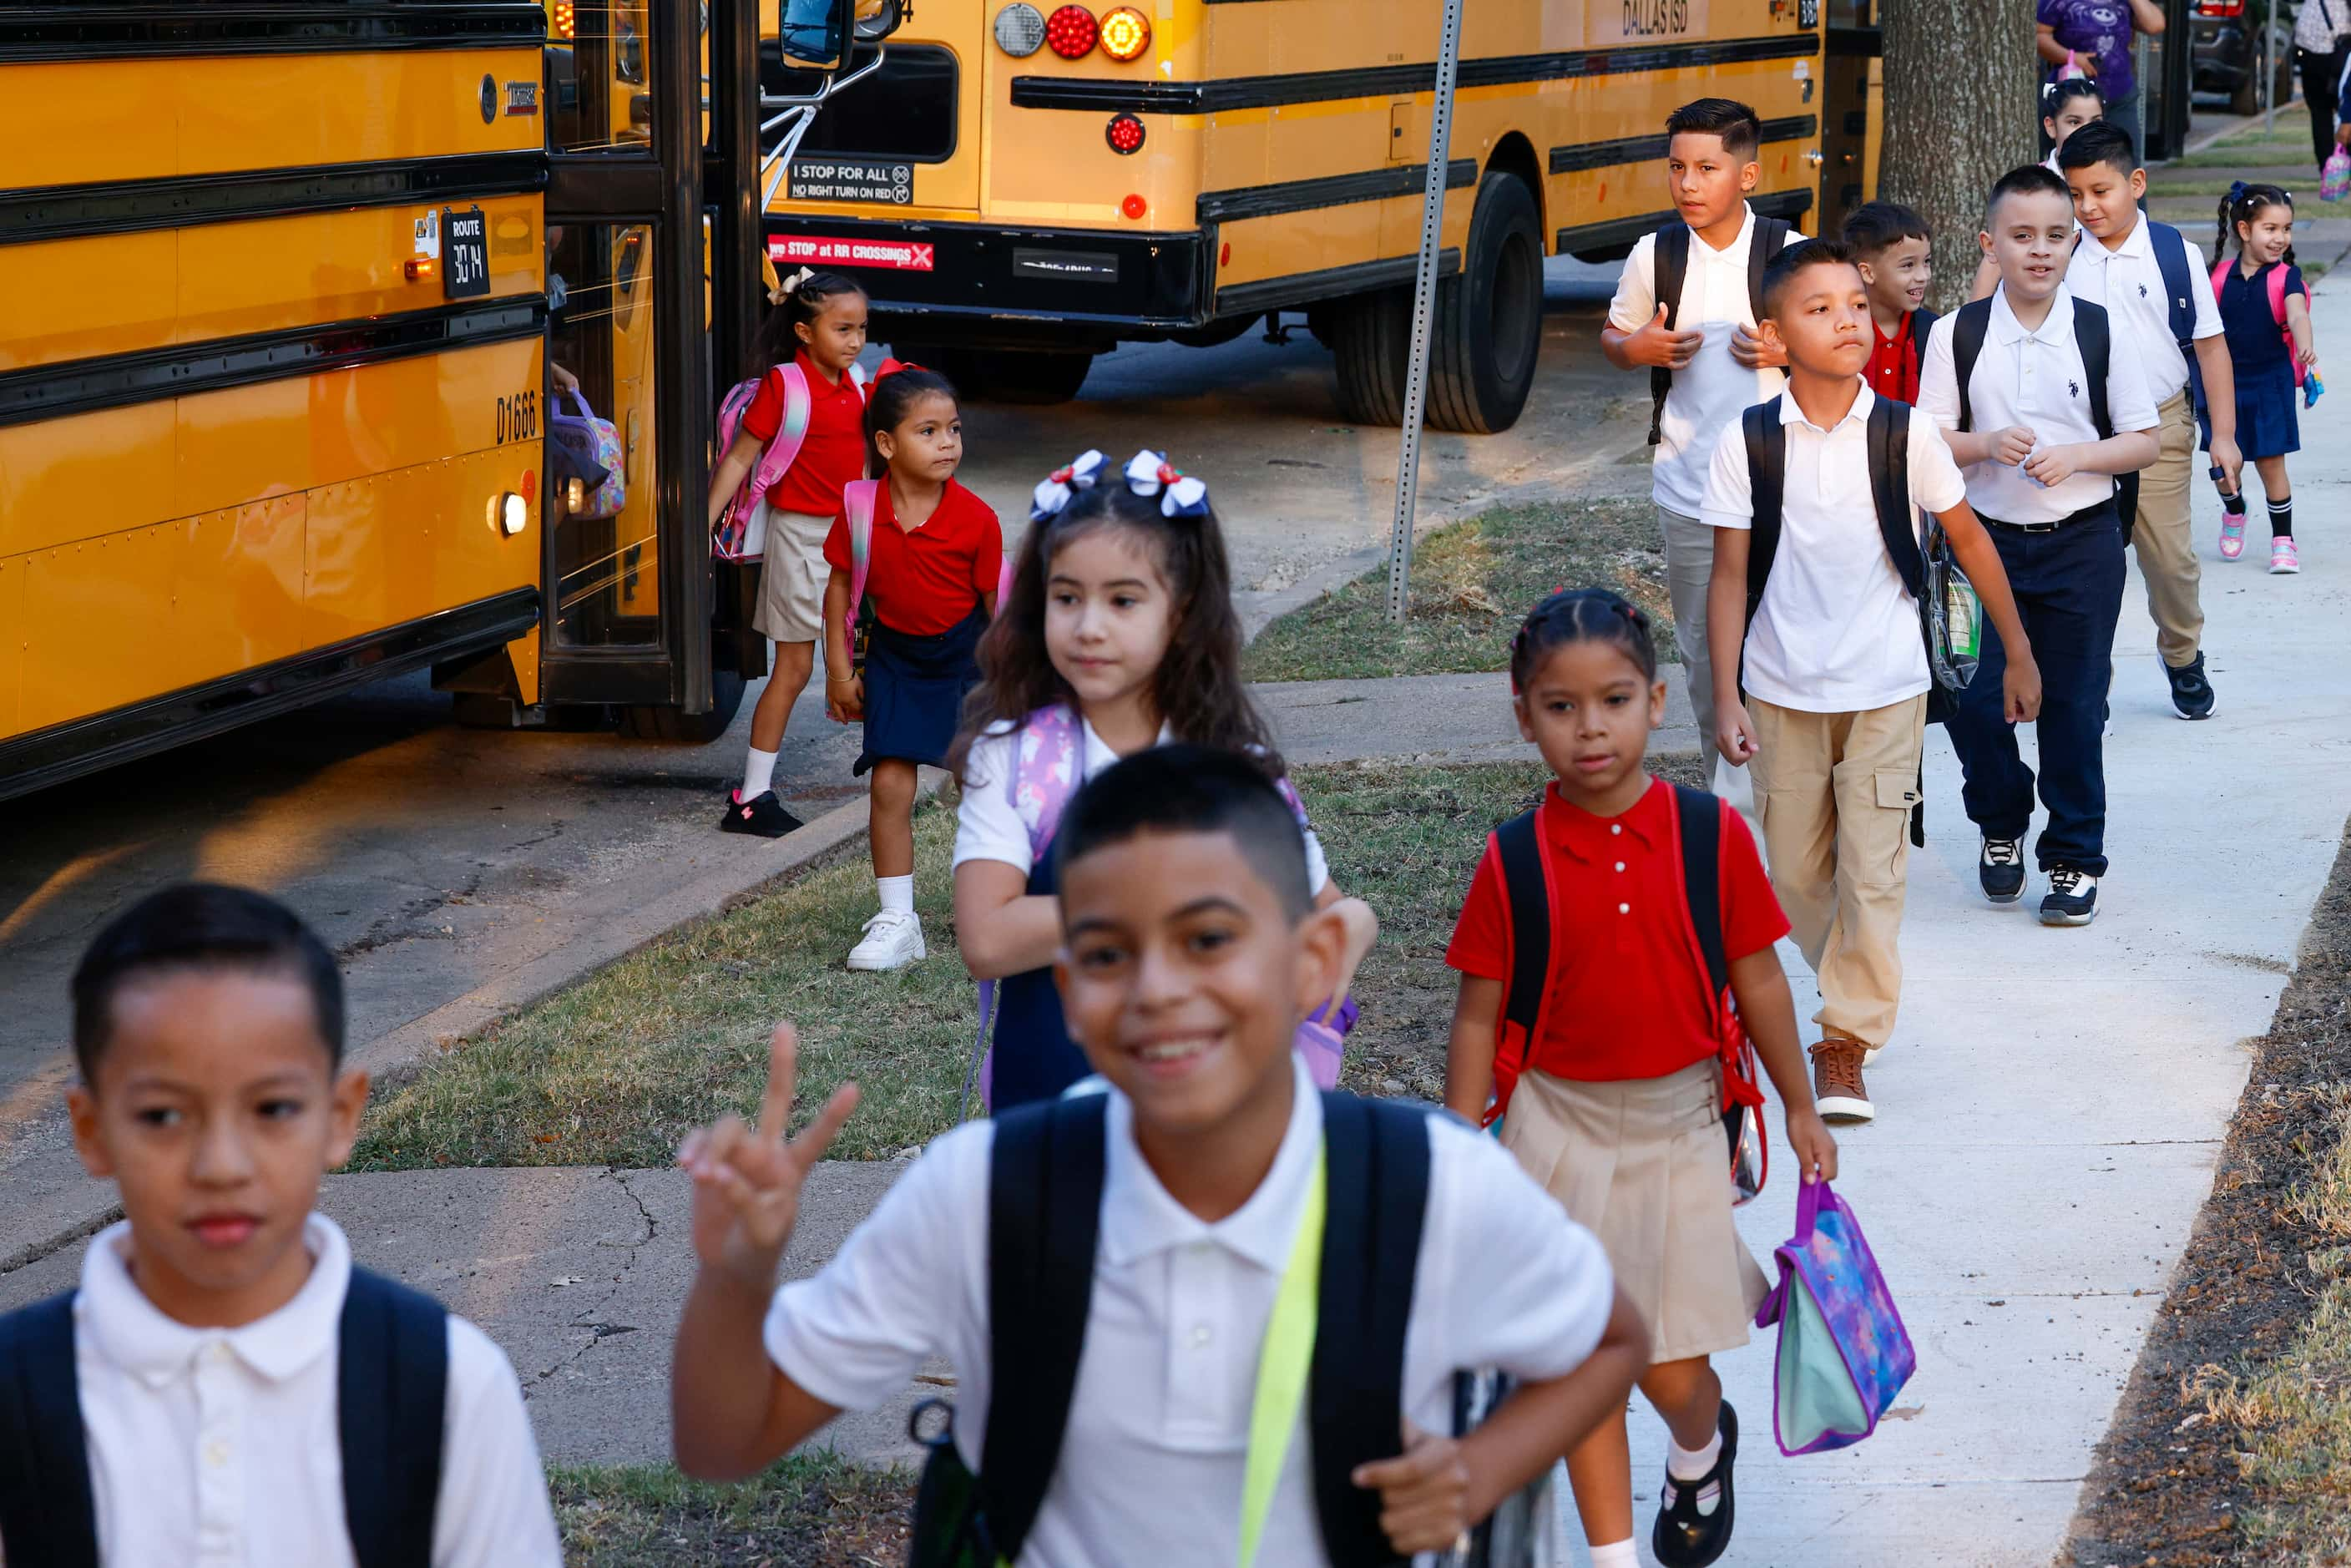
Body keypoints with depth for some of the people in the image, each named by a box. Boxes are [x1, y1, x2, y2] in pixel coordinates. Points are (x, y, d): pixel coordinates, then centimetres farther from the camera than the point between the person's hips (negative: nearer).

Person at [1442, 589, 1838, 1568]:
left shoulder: (1712, 835, -7)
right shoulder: (1514, 862, -7)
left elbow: (1758, 980, 2)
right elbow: (1479, 1016, -2)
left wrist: (1799, 1106, 9)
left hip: (1676, 1122, 0)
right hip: (1559, 1127, 0)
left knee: (1673, 1371, 4)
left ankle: (1702, 1452, 39)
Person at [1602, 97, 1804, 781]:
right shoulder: (1655, 255, 1)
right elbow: (1613, 335, 15)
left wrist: (1786, 351, -17)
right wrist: (1637, 348, -9)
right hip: (1688, 488, 3)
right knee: (1702, 647, 11)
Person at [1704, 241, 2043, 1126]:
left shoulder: (1905, 433, -7)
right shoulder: (1747, 444, -7)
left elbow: (1968, 540, 5)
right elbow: (1731, 577, -2)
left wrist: (2018, 654, 10)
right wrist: (1726, 700, -6)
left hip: (1886, 686, -1)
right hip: (1782, 689, 1)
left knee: (1871, 869, -5)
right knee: (1796, 875, 10)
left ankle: (1847, 1039, 6)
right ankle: (1858, 987, 36)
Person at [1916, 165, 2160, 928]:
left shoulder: (2102, 333, -3)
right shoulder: (1957, 333, -1)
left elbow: (2143, 442, 0)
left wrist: (2077, 455, -17)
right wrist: (1987, 445, -18)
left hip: (2082, 543, -1)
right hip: (1987, 541, 1)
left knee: (2074, 706, 3)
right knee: (1977, 702, 0)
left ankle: (2074, 858, 17)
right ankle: (2001, 829, 26)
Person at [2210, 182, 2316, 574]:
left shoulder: (2286, 277, -8)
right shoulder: (2220, 276, -1)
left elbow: (2297, 313, -27)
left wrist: (2304, 346, -47)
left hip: (2270, 383, -2)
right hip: (2225, 383, 2)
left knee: (2270, 461, -1)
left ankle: (2283, 540, 11)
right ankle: (2234, 513, 38)